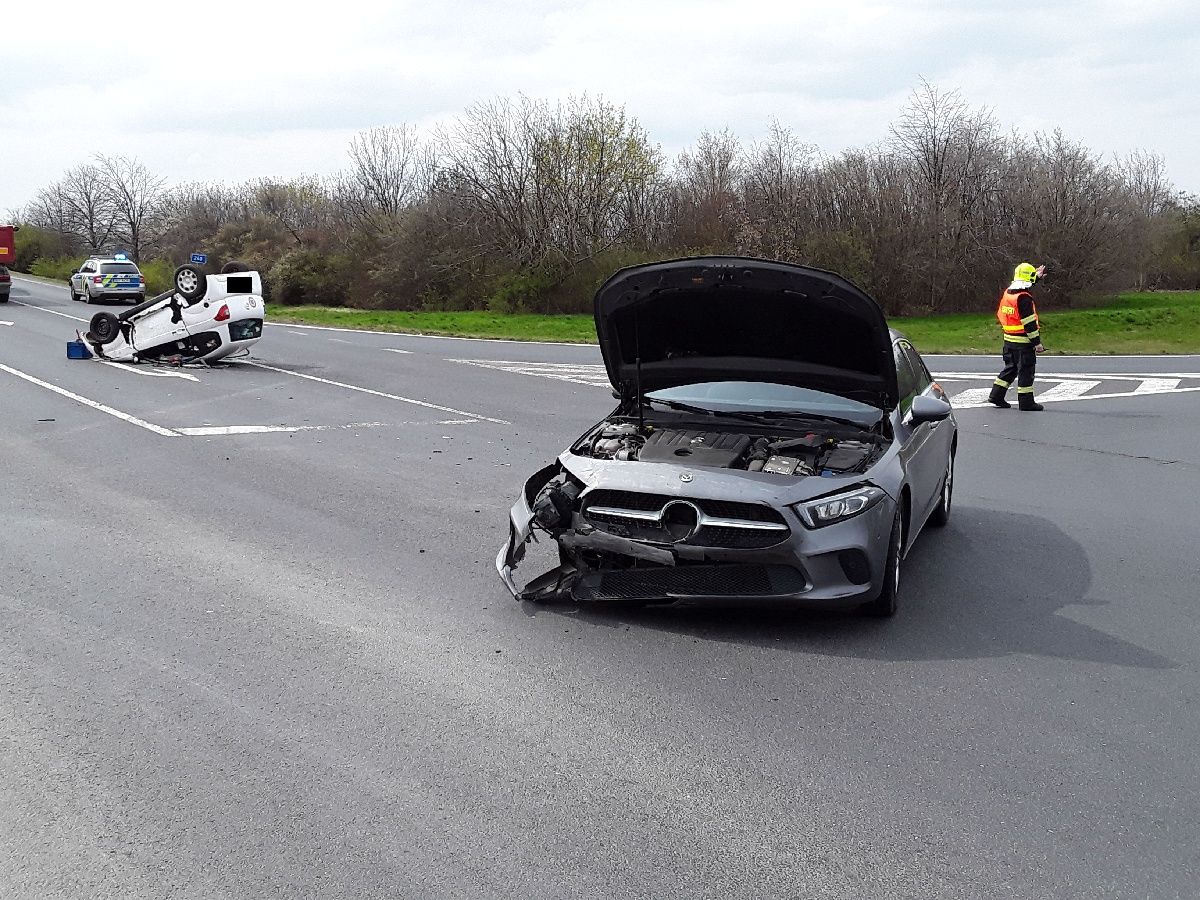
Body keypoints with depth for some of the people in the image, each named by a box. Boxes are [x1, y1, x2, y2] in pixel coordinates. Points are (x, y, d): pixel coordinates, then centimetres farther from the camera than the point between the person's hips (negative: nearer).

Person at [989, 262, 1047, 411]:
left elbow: (1022, 287, 31)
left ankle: (996, 395, 21)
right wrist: (1037, 342, -15)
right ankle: (1026, 402, 4)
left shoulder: (1008, 293, 6)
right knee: (1026, 371, 0)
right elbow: (1029, 323, -20)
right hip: (1023, 341, -8)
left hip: (1009, 339, 8)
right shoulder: (1024, 298, -20)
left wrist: (1037, 276, 41)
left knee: (1010, 368, 19)